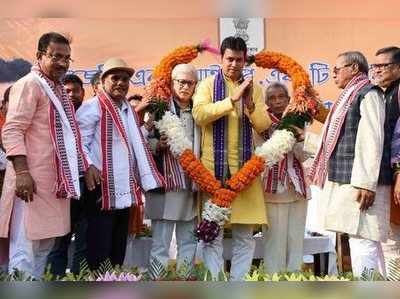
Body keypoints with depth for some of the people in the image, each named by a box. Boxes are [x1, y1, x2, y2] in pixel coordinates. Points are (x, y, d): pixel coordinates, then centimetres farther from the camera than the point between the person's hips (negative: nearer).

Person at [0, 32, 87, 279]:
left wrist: (85, 165, 22)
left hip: (55, 181, 9)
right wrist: (21, 172, -26)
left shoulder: (58, 89, 19)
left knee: (45, 247, 14)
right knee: (25, 249, -6)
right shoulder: (30, 85, -8)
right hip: (33, 180, -9)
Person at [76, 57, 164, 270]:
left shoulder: (129, 110, 20)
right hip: (102, 187, -8)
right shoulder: (92, 107, -6)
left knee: (119, 249, 13)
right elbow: (80, 142, -14)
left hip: (125, 190, 8)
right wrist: (88, 166, -28)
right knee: (99, 249, -5)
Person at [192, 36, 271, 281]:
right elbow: (199, 114, -13)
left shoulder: (253, 88, 12)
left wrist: (250, 104, -14)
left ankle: (239, 281, 16)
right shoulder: (208, 84, 5)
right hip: (214, 167, -2)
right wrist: (232, 100, -19)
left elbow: (264, 125, 3)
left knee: (245, 235, 5)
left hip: (245, 168, 3)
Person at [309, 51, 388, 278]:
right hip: (346, 181, 9)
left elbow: (372, 140, -16)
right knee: (366, 242, 12)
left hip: (359, 183, -9)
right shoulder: (349, 97, 22)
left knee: (362, 240, -10)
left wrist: (366, 183, -21)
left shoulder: (368, 94, -6)